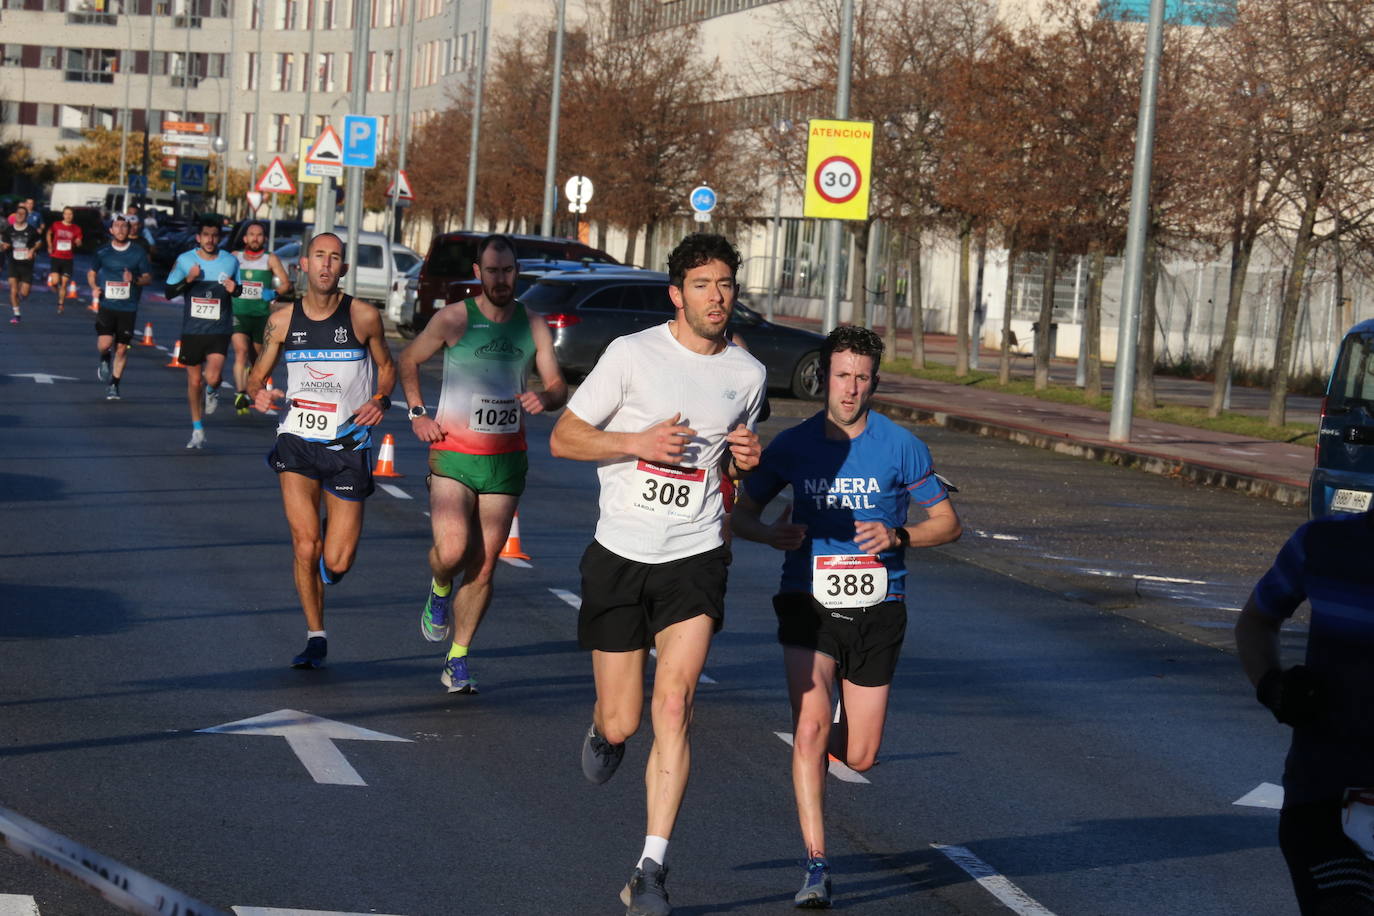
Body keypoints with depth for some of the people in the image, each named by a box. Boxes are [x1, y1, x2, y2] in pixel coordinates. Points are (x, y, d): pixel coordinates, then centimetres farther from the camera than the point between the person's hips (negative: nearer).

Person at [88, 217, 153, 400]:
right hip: (106, 305, 0)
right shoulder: (103, 251, 4)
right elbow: (91, 272, 17)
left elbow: (148, 278, 5)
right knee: (104, 343, -14)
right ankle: (104, 359, 22)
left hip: (128, 307, 0)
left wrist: (135, 280, -16)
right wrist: (94, 287, -4)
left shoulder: (138, 252, 1)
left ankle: (113, 385, 17)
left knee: (121, 348, 2)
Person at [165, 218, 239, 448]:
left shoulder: (230, 261, 0)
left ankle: (212, 390, 19)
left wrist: (234, 289, -9)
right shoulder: (185, 260, -1)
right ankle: (198, 431, 24)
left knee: (212, 377, -20)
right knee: (194, 382, 8)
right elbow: (169, 292, 3)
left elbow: (240, 289, 15)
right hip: (192, 331, 1)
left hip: (219, 332, -1)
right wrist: (188, 280, -15)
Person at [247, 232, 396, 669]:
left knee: (336, 563, -3)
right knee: (305, 546, -11)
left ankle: (335, 535, 35)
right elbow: (257, 375, 11)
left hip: (348, 446, -1)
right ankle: (316, 637, 6)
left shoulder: (364, 317, -3)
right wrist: (258, 395, -12)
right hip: (297, 440, 1)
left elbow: (386, 366, 10)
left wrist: (381, 400, -10)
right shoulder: (282, 320, 3)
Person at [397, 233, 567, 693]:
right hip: (453, 455, -3)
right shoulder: (453, 319, -4)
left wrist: (545, 398, -16)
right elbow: (408, 360, 10)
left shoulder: (533, 325, 4)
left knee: (483, 568, 3)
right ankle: (439, 590, 17)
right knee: (452, 552, -20)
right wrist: (417, 413, 1)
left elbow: (558, 386, 8)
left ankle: (457, 660, 14)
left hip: (506, 460, 3)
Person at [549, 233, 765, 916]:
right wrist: (638, 442, -16)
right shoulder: (633, 354, -5)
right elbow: (563, 438, -1)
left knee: (673, 705, -16)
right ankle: (601, 731, 44)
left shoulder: (747, 373, 7)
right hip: (619, 555, -1)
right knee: (622, 723, 3)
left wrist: (744, 460, -1)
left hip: (694, 559, 1)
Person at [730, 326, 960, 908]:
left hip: (877, 608, 0)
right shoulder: (793, 445, 2)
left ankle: (827, 737, 41)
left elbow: (947, 522, 5)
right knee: (811, 726, -20)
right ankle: (816, 867, -15)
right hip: (809, 602, 0)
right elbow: (741, 514, 10)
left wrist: (896, 536, -15)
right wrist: (773, 533, -13)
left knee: (860, 757, 2)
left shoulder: (901, 446, -1)